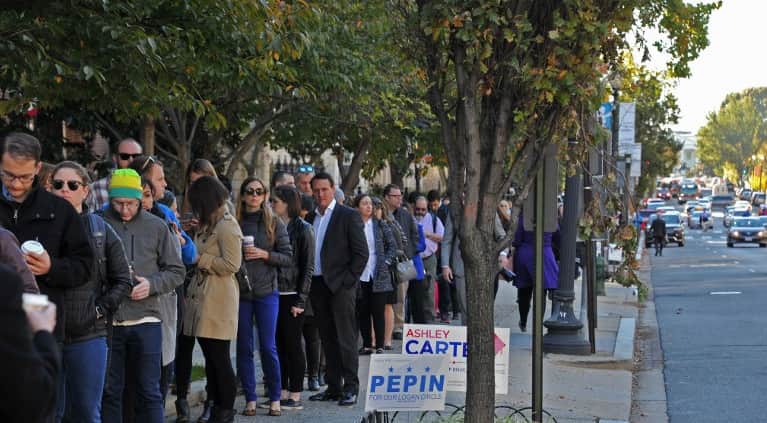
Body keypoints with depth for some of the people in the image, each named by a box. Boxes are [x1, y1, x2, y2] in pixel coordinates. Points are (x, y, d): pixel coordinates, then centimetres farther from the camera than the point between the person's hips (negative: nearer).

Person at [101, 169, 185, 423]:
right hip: (107, 320, 0)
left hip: (146, 319, 0)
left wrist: (151, 285, -9)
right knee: (109, 392, 8)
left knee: (149, 392, 6)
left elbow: (176, 271, 8)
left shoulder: (156, 226, 5)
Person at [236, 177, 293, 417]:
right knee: (244, 347, 5)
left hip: (266, 292, -1)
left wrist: (264, 254, -12)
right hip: (239, 292, 1)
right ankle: (250, 399, 13)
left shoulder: (275, 224, 2)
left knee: (268, 347, 0)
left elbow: (288, 258, 1)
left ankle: (275, 399, 11)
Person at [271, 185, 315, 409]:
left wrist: (300, 300, -12)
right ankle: (283, 393, 15)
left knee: (292, 345, 0)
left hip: (291, 296, -5)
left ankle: (295, 396, 6)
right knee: (279, 345, 8)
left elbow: (307, 267, -8)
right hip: (275, 294, 5)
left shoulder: (302, 229, -5)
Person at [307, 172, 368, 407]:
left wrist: (348, 280, -12)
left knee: (345, 339, -5)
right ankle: (334, 387, 15)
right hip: (317, 285, 6)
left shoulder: (349, 216, -4)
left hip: (341, 286, -6)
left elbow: (361, 253, -7)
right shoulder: (310, 218, 14)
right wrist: (307, 284, 6)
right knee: (328, 340, 10)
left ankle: (350, 388, -2)